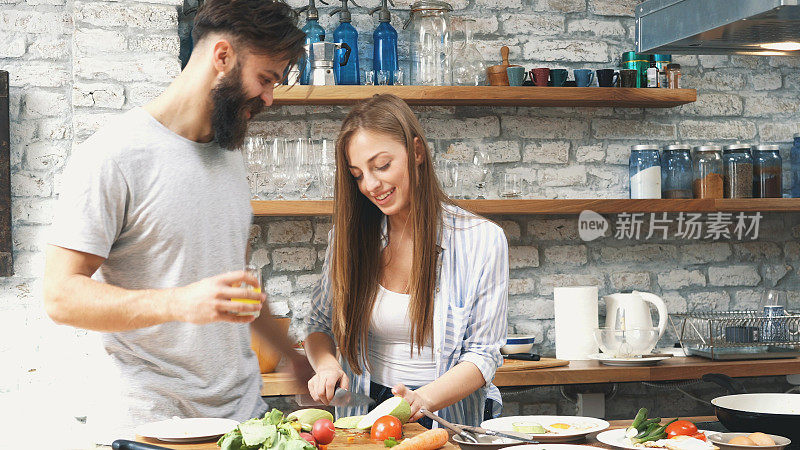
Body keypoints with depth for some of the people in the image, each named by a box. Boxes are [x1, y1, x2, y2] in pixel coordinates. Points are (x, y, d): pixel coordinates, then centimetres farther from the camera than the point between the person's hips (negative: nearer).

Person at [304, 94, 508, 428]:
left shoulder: (482, 241, -2)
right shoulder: (349, 237, 8)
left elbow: (482, 354, -3)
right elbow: (320, 326, 18)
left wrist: (421, 400, -19)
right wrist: (326, 365, -5)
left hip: (451, 419, -2)